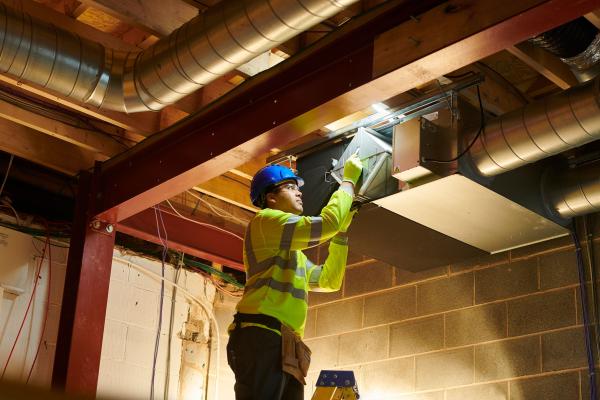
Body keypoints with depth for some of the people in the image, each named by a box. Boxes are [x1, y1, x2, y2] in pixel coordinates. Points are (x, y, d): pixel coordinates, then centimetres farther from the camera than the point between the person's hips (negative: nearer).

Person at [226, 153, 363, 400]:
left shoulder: (292, 251, 33)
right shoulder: (265, 221, 2)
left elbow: (329, 280, 31)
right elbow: (326, 223, -8)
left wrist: (342, 229, 28)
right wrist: (349, 180, 7)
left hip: (285, 347, 10)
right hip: (261, 337, -10)